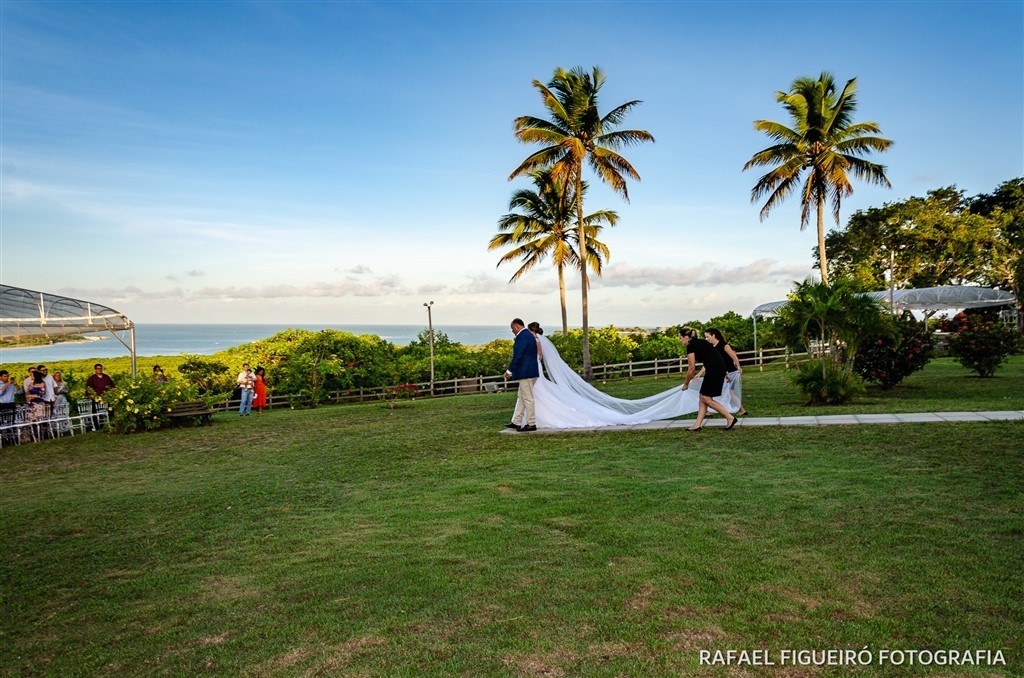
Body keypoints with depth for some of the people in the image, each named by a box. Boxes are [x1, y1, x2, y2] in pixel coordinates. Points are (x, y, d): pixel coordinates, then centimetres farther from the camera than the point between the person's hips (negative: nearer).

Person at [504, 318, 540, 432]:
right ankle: (516, 422, 19)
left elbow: (517, 356, -20)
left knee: (527, 398, -3)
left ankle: (531, 424, 3)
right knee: (521, 397, 14)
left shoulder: (521, 336, -15)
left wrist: (509, 371, -15)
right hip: (531, 371, 10)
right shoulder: (530, 335, 16)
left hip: (525, 372, -10)